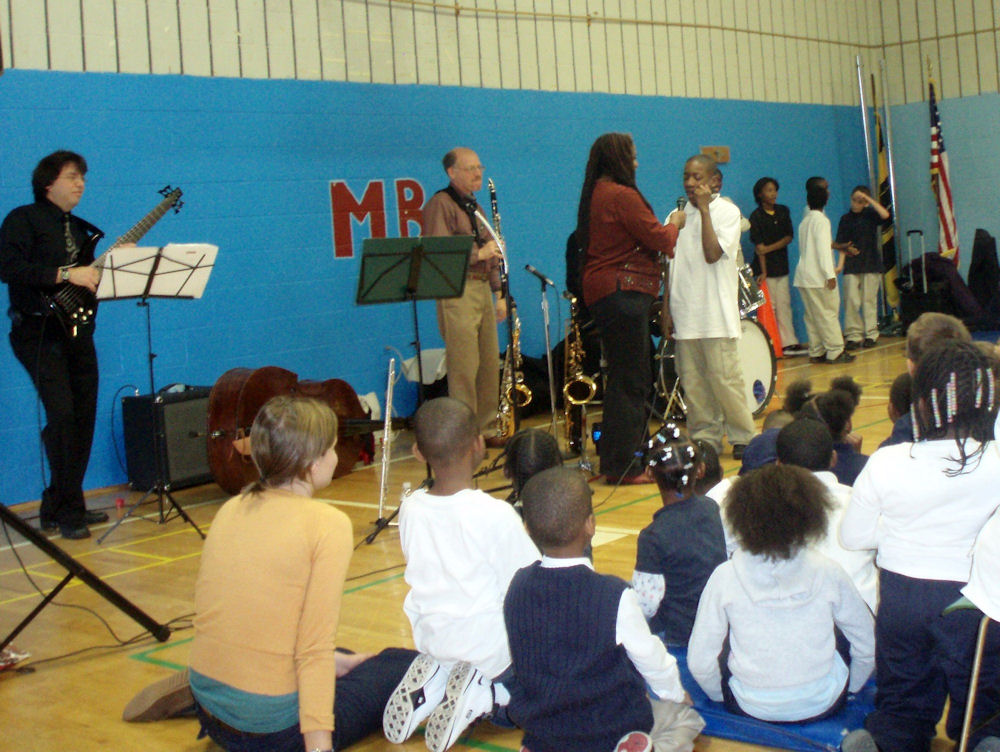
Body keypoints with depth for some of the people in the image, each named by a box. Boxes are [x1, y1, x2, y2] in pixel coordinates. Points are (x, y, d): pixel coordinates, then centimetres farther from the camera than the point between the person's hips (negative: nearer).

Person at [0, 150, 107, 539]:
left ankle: (59, 507, 15)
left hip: (76, 331, 7)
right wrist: (65, 274, -21)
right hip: (39, 332, -7)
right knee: (62, 413, -16)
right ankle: (66, 511, -9)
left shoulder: (80, 229, 20)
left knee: (84, 416, 4)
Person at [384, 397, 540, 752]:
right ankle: (486, 695, -6)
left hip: (431, 639, 6)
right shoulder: (497, 515, -23)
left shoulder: (410, 509, -7)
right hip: (490, 644, -6)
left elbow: (424, 578, 7)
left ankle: (434, 678, 7)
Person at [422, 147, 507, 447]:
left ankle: (487, 429, 20)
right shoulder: (440, 204, -6)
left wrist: (499, 292, 19)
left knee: (490, 364, 10)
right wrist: (478, 253, -19)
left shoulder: (474, 206, 21)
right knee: (464, 368, -9)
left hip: (483, 290, 9)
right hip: (457, 292, -9)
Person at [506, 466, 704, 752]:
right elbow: (651, 657, -7)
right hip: (612, 728, -4)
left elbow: (525, 661, 5)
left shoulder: (518, 586, -9)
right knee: (688, 717, 21)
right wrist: (677, 693, 14)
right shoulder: (614, 595, -22)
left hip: (538, 728, 4)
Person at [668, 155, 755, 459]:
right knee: (692, 382, 4)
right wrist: (666, 308, 10)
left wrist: (704, 209, -12)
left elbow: (713, 254, -16)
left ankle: (742, 437, 6)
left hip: (716, 312, -5)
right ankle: (705, 439, 13)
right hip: (684, 315, 5)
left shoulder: (727, 211, -1)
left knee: (724, 377, -6)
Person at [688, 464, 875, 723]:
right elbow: (869, 646, -2)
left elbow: (699, 662, -11)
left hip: (750, 707, 0)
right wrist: (847, 689, 17)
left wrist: (722, 695, 9)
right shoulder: (828, 573, -14)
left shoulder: (725, 577, -16)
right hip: (823, 705, 0)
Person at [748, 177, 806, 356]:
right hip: (766, 268, -5)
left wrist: (770, 248, -12)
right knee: (769, 307, -5)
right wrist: (763, 271, -17)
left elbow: (789, 237, 4)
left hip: (782, 266, 5)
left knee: (784, 305, 4)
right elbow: (758, 246, -11)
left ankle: (788, 343, 6)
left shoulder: (783, 211, 9)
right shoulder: (756, 216, -5)